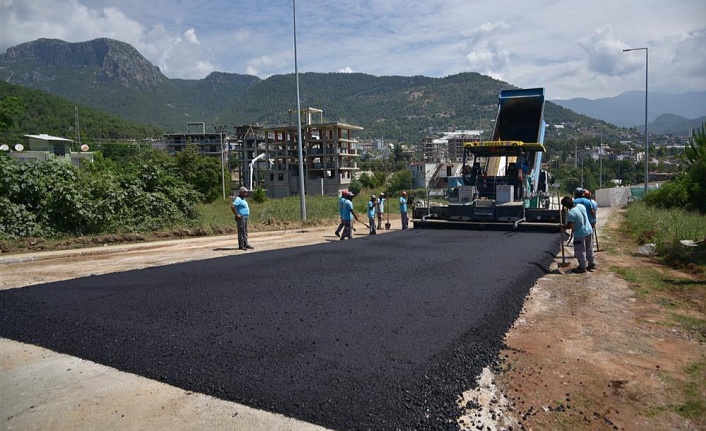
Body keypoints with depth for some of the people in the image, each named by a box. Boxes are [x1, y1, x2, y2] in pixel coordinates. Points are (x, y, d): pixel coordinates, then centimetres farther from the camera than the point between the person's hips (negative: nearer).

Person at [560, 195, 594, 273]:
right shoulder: (581, 206, -1)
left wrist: (563, 226, -5)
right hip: (589, 231, 8)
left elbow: (570, 226, -22)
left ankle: (582, 267, 12)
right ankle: (591, 264, 32)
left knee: (580, 251, 4)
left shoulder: (570, 213, -24)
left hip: (580, 235, -8)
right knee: (589, 249, 20)